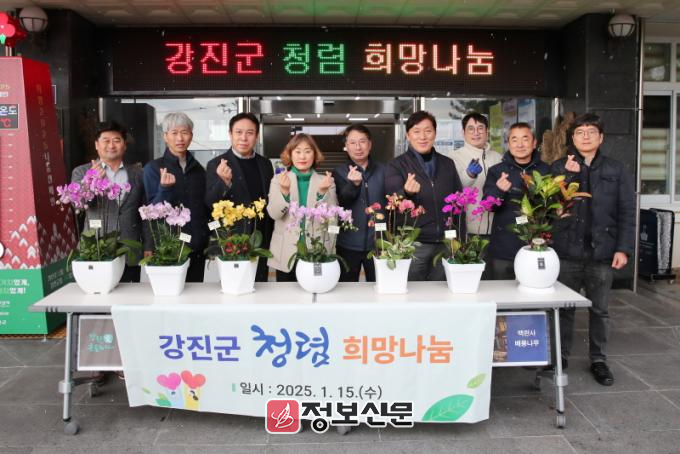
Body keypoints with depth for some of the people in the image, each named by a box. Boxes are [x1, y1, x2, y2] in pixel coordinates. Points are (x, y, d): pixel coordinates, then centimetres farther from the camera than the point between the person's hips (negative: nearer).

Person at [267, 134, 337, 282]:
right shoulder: (279, 180, 3)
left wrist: (322, 192, -21)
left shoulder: (325, 181, 3)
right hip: (286, 253, 0)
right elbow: (274, 214, -8)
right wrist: (284, 191, -25)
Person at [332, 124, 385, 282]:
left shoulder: (383, 171, 4)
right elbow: (340, 203, -15)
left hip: (377, 242, 1)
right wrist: (353, 184, -34)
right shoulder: (339, 172, 0)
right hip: (349, 243, -1)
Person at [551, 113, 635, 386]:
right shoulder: (559, 167, 4)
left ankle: (598, 360, 25)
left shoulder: (616, 170, 4)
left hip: (602, 251, 0)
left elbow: (627, 212, 1)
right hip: (567, 251, 0)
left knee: (600, 309, 11)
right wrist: (568, 175, -17)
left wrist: (623, 248, -7)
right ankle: (561, 356, 24)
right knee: (564, 307, 9)